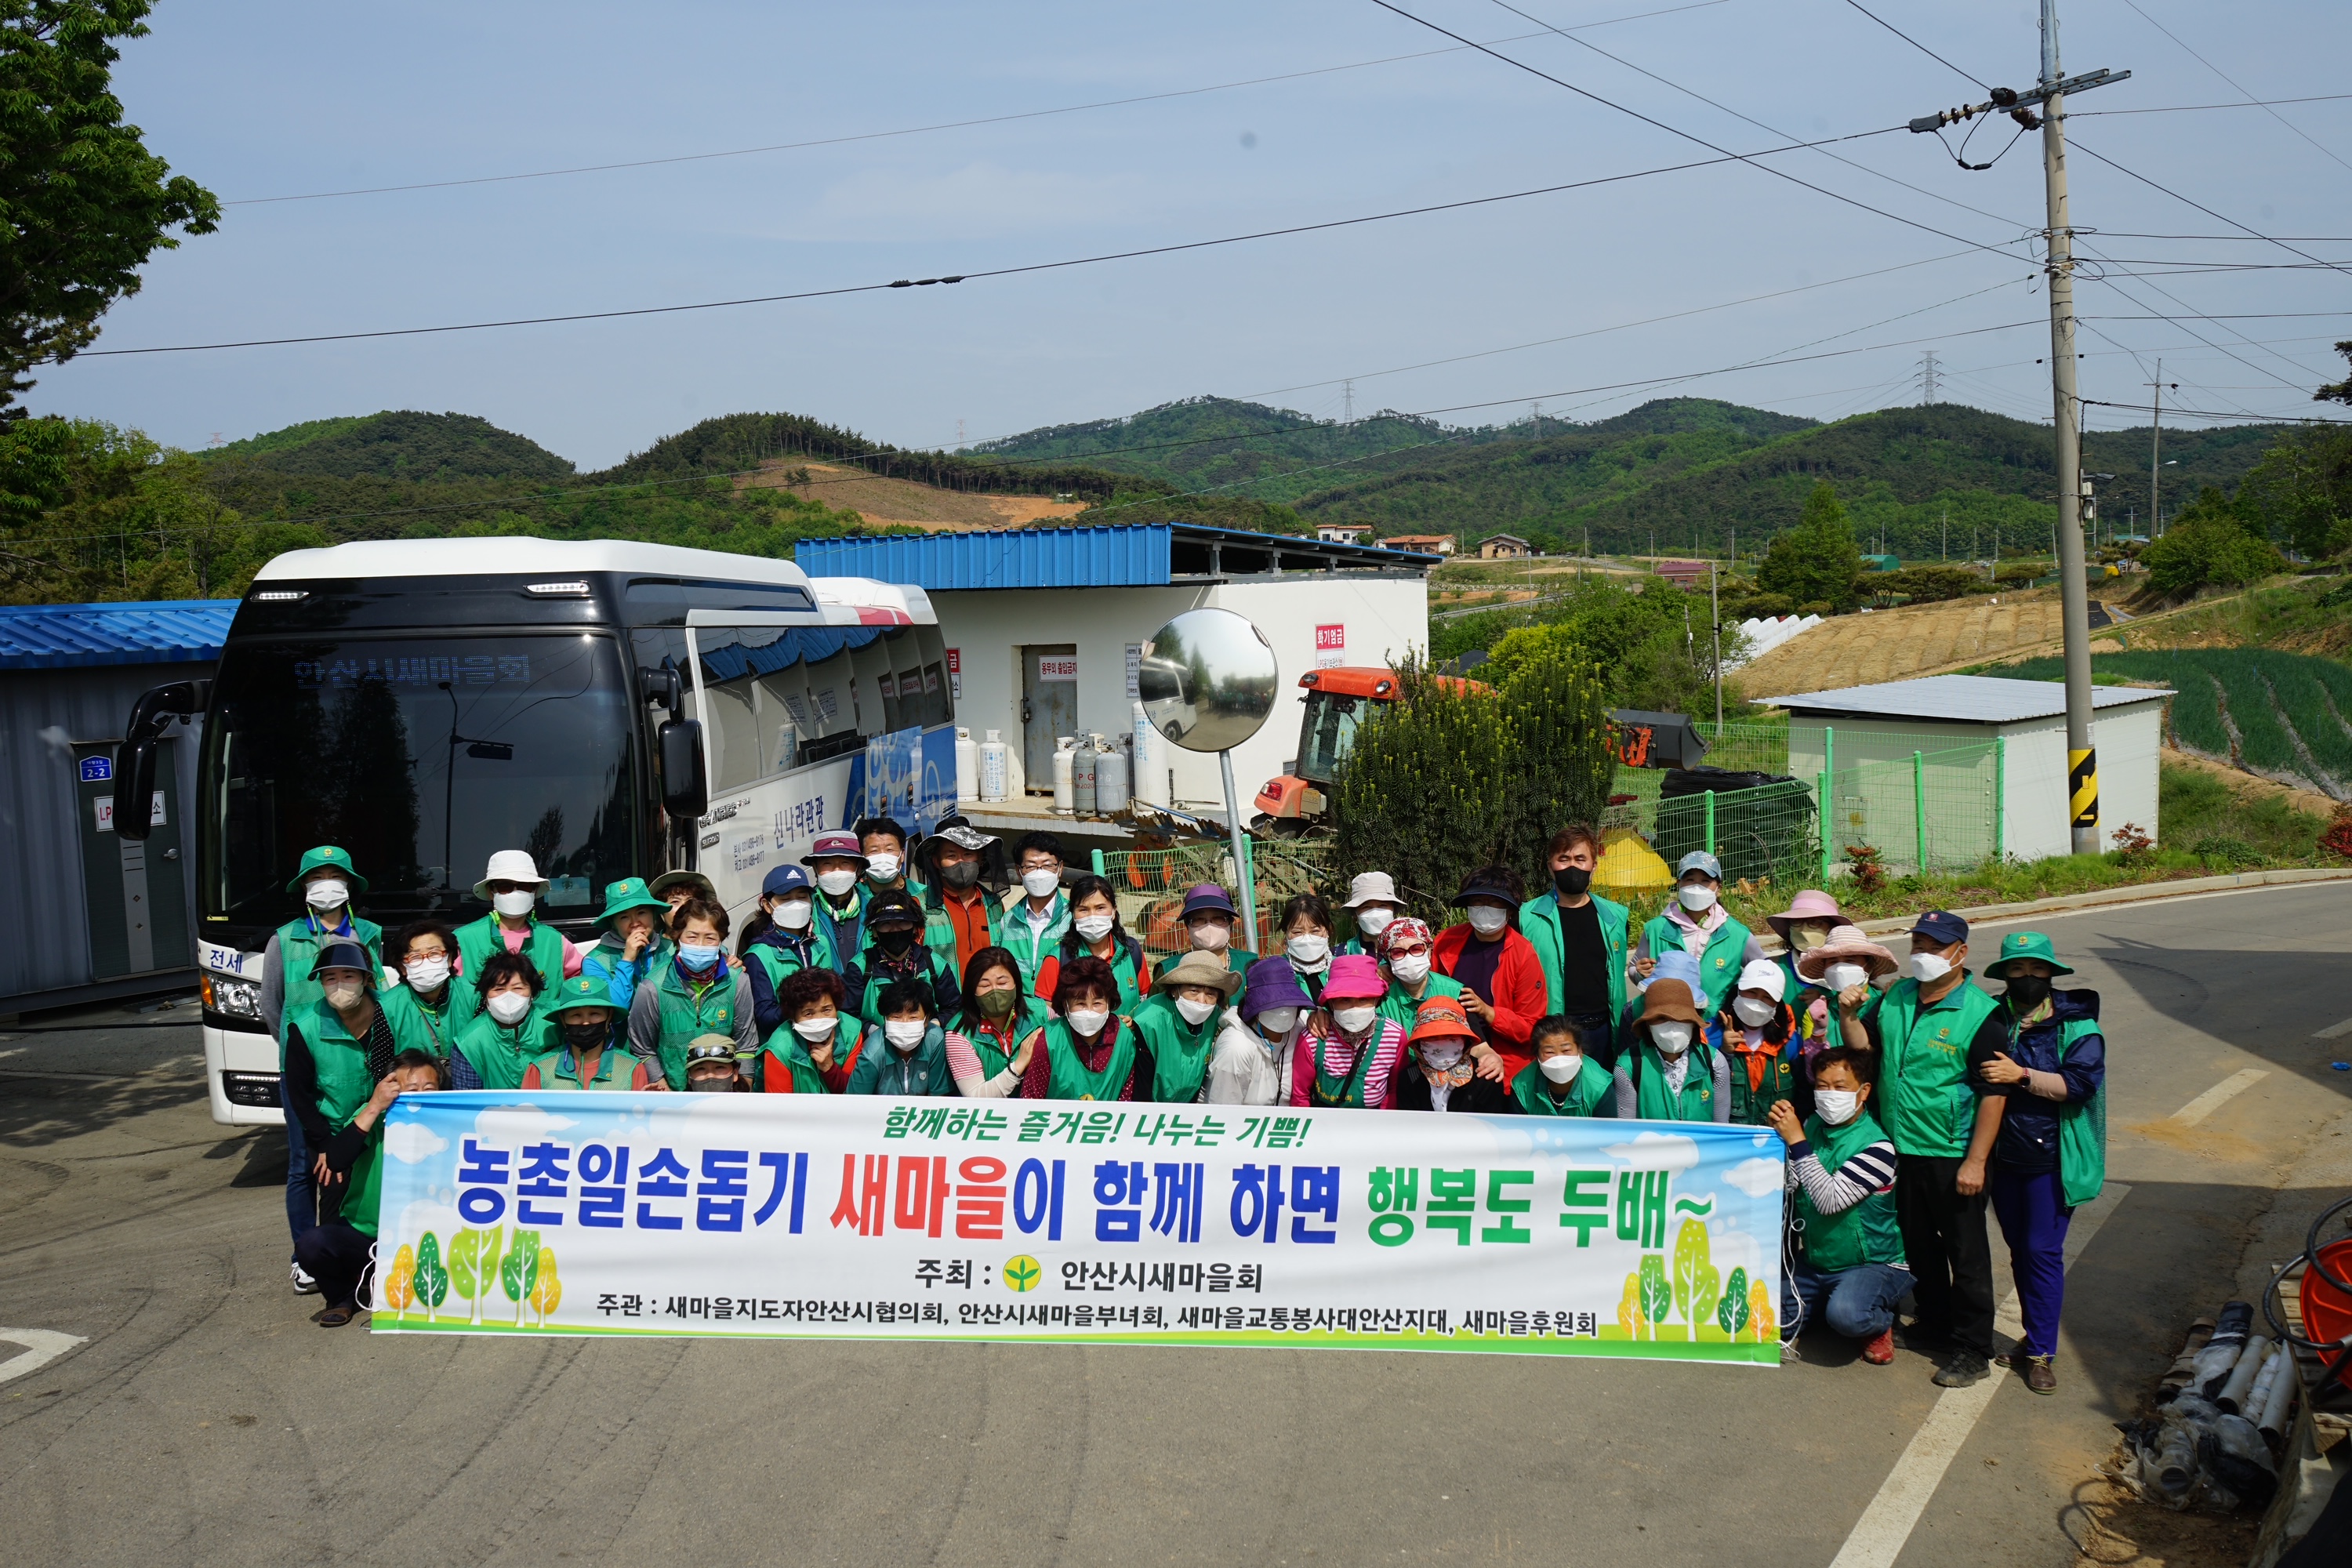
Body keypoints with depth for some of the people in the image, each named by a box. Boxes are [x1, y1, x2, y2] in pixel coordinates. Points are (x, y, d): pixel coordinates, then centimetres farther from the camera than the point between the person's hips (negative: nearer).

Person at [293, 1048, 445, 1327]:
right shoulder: (373, 1117, -8)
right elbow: (334, 1161, -26)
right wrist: (373, 1108, -29)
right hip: (361, 1235, 0)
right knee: (310, 1244, -29)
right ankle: (342, 1296, 5)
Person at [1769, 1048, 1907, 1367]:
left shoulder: (1876, 1145, -18)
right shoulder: (1811, 1127, 0)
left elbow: (1830, 1200, -28)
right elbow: (1782, 1188, -5)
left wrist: (1797, 1141, -31)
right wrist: (1778, 1136, -19)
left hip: (1874, 1264, -5)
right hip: (1813, 1262, 6)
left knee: (1845, 1315, -35)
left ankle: (1881, 1323, 1)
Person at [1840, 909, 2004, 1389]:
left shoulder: (1979, 1012, -15)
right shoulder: (1895, 997, 5)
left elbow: (1993, 1093, -17)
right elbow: (1865, 1046, 16)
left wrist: (1976, 1160, -19)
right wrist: (1849, 1015, -6)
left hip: (1953, 1154, -7)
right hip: (1902, 1147, 7)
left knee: (1965, 1252, 4)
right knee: (1917, 1242, 19)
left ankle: (1972, 1349, 15)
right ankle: (1934, 1324, 37)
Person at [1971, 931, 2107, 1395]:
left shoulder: (2077, 1026, -6)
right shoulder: (1992, 1023, 5)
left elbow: (2080, 1082, -19)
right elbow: (1980, 1086, 10)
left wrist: (2021, 1075, -23)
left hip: (2051, 1161, -4)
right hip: (2003, 1159, 4)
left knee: (2043, 1252, -4)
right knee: (2020, 1251, 13)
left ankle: (2040, 1352, 4)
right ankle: (2036, 1336, 26)